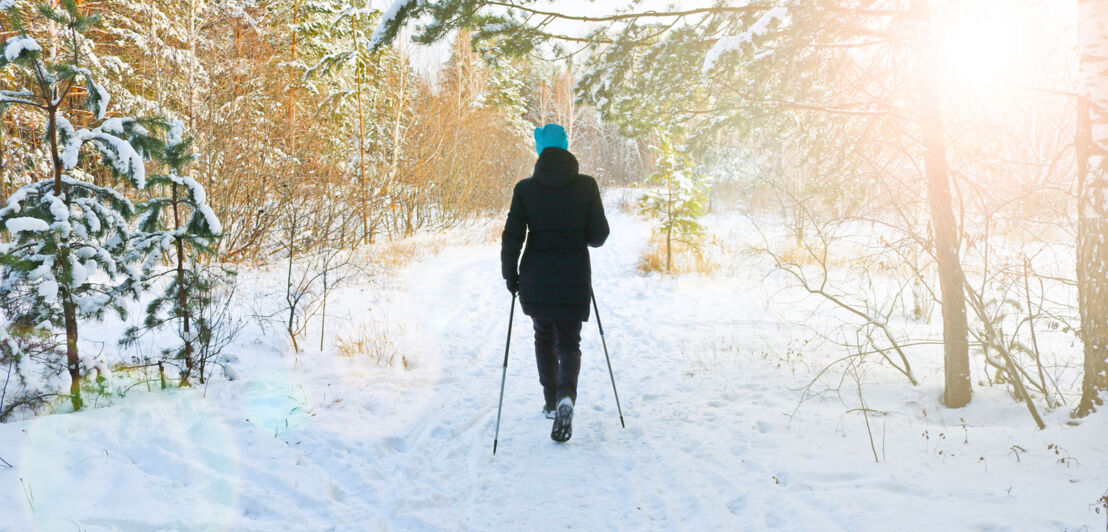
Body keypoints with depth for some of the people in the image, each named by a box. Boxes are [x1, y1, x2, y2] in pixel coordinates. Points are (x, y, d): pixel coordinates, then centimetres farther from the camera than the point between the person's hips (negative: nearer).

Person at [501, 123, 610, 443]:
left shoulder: (525, 189, -6)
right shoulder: (586, 186, -5)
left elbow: (512, 237, -7)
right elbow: (599, 235, -3)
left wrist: (510, 275, 6)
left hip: (536, 279, 1)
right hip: (574, 279, 0)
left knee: (544, 337, 21)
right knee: (569, 342, 9)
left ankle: (551, 401, 28)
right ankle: (566, 396, -18)